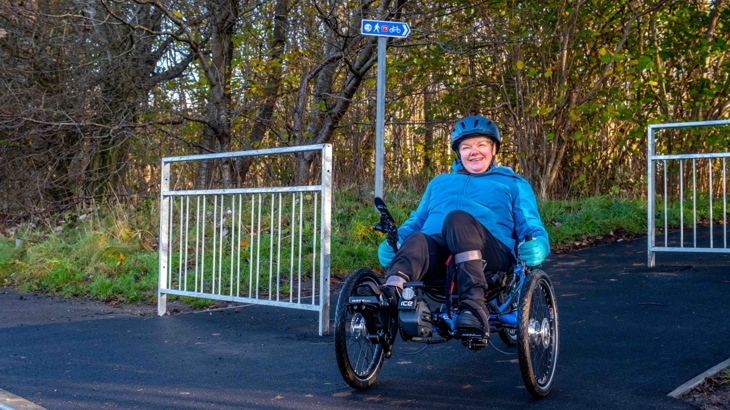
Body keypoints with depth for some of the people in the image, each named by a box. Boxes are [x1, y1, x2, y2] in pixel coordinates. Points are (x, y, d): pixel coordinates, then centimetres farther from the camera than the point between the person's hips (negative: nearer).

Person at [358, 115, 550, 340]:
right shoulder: (438, 183, 38)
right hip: (436, 248, 2)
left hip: (491, 252, -2)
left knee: (457, 219, -36)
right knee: (416, 241, -35)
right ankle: (390, 293, -65)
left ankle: (475, 305, -51)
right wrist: (393, 241, 7)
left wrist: (537, 244, -8)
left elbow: (530, 225, 18)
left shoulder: (513, 184, 30)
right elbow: (416, 220, 31)